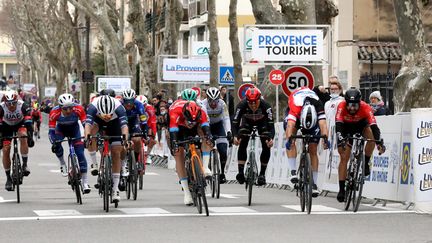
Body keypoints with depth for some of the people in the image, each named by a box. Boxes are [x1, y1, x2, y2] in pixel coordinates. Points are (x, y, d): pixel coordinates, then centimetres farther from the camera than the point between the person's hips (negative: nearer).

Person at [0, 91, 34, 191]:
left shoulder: (23, 106, -33)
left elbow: (29, 122, -35)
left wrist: (30, 137, -43)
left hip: (20, 124, -1)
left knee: (23, 138, -33)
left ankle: (25, 164, -21)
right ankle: (8, 178, 0)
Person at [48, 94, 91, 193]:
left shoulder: (78, 109, -34)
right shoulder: (54, 112, -33)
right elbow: (51, 131, -29)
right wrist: (53, 143, -46)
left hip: (74, 128, 0)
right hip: (61, 129, 0)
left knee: (80, 153, -11)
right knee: (56, 145, -30)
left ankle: (85, 182, -6)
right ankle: (62, 164, 0)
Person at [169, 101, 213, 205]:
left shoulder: (201, 113, -34)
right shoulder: (175, 112, -41)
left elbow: (205, 126, -44)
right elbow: (173, 132, -48)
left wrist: (209, 137, -64)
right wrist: (174, 144, -64)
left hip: (195, 128, 2)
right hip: (177, 127, -1)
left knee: (204, 133, -32)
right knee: (178, 154, -15)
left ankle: (205, 167, -29)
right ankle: (186, 192, -14)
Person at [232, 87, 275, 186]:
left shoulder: (266, 106, -38)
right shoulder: (242, 105, -36)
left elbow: (271, 124, -40)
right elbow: (235, 122, -36)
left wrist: (271, 138, -57)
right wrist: (235, 136, -54)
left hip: (262, 121, 0)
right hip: (247, 120, 0)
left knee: (267, 147, -13)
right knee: (242, 145, -17)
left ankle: (262, 174, -2)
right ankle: (241, 172, -12)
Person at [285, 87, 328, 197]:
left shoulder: (318, 106, -40)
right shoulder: (295, 105, -44)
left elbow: (323, 123, -48)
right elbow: (290, 125, -54)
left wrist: (325, 138, -65)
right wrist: (289, 139, -70)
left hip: (314, 115, 1)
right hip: (296, 113, -1)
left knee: (313, 150, -5)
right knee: (290, 143, -27)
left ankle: (314, 183, -2)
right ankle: (293, 171, -23)